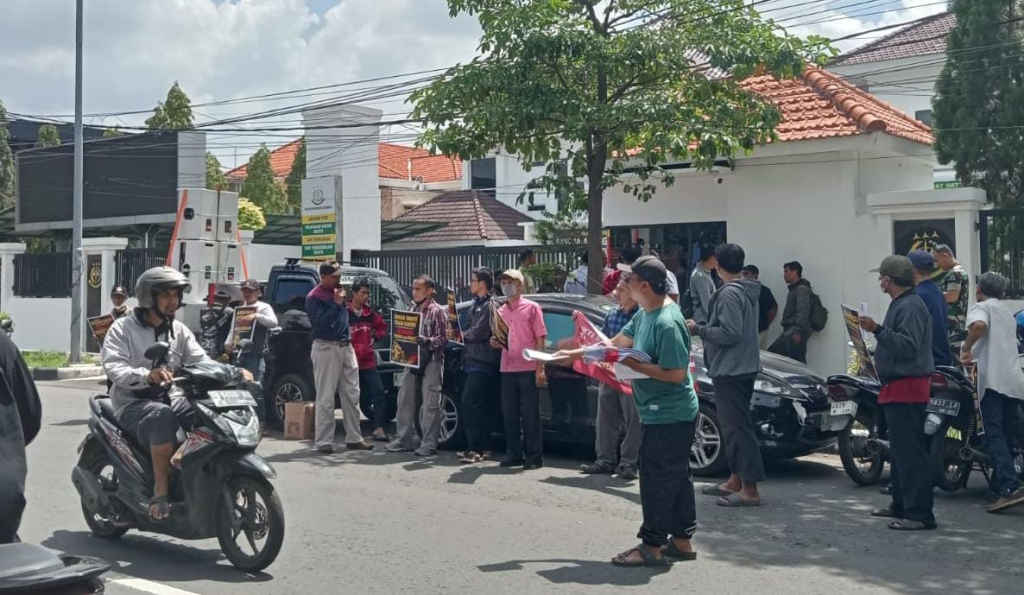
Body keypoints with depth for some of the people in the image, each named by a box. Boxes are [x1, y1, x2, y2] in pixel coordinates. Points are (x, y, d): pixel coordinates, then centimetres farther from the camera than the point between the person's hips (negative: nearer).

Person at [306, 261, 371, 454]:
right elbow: (320, 324, -20)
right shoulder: (314, 297, -8)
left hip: (346, 347, 8)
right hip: (326, 348, -8)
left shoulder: (338, 291, 14)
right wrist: (336, 303, -21)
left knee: (352, 395, 8)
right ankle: (324, 441, -2)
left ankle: (354, 438, 14)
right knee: (326, 398, -6)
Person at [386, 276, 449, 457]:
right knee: (405, 400, 8)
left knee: (430, 403, -5)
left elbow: (444, 338, -9)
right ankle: (404, 439, 16)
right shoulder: (413, 311, 16)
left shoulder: (438, 311, -4)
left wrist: (427, 341, -25)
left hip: (431, 361, -7)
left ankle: (429, 443, -1)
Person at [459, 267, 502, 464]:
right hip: (474, 359, 10)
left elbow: (478, 333, -17)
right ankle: (480, 447, 16)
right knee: (476, 405, 11)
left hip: (482, 362, -10)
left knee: (470, 403, -13)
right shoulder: (477, 304, 20)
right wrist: (463, 334, 2)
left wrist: (462, 335, -1)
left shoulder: (489, 305, -11)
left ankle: (476, 449, -12)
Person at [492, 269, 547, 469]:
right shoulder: (500, 312, 15)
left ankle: (534, 457, 3)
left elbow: (540, 338, -2)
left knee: (530, 414, -1)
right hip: (507, 369, 5)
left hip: (528, 369, -5)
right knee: (509, 414, 7)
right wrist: (494, 342, -1)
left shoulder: (531, 307, 1)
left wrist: (540, 368, -10)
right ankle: (514, 455, 15)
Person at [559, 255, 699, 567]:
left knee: (657, 480, -4)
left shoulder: (667, 323, -22)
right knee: (676, 477, 15)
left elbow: (676, 373, -25)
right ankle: (681, 540, 23)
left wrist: (633, 364, -21)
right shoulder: (644, 314, 8)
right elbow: (617, 342, 17)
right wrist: (574, 353, 15)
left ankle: (652, 546, 4)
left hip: (669, 417, -10)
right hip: (660, 414, 10)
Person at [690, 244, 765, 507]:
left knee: (738, 427, -10)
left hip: (731, 371, -11)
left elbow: (730, 333, -24)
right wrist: (704, 328, 16)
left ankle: (750, 489, -10)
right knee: (733, 426, 18)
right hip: (743, 367, 11)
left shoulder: (730, 293, -17)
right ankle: (735, 480, 26)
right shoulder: (748, 291, 13)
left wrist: (699, 329, -12)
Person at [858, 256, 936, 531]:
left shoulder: (910, 307, -15)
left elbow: (908, 346, -27)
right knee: (899, 450, 17)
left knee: (911, 451, -11)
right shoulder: (900, 304, 18)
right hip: (898, 387, 11)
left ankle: (920, 514, -11)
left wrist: (878, 330, -32)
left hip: (907, 387, -11)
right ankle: (901, 505, 26)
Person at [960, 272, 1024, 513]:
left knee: (994, 436, -12)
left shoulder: (981, 307, 1)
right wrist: (976, 358, 42)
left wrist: (966, 350, -11)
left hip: (994, 380, -8)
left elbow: (979, 325, -23)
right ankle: (999, 482, 20)